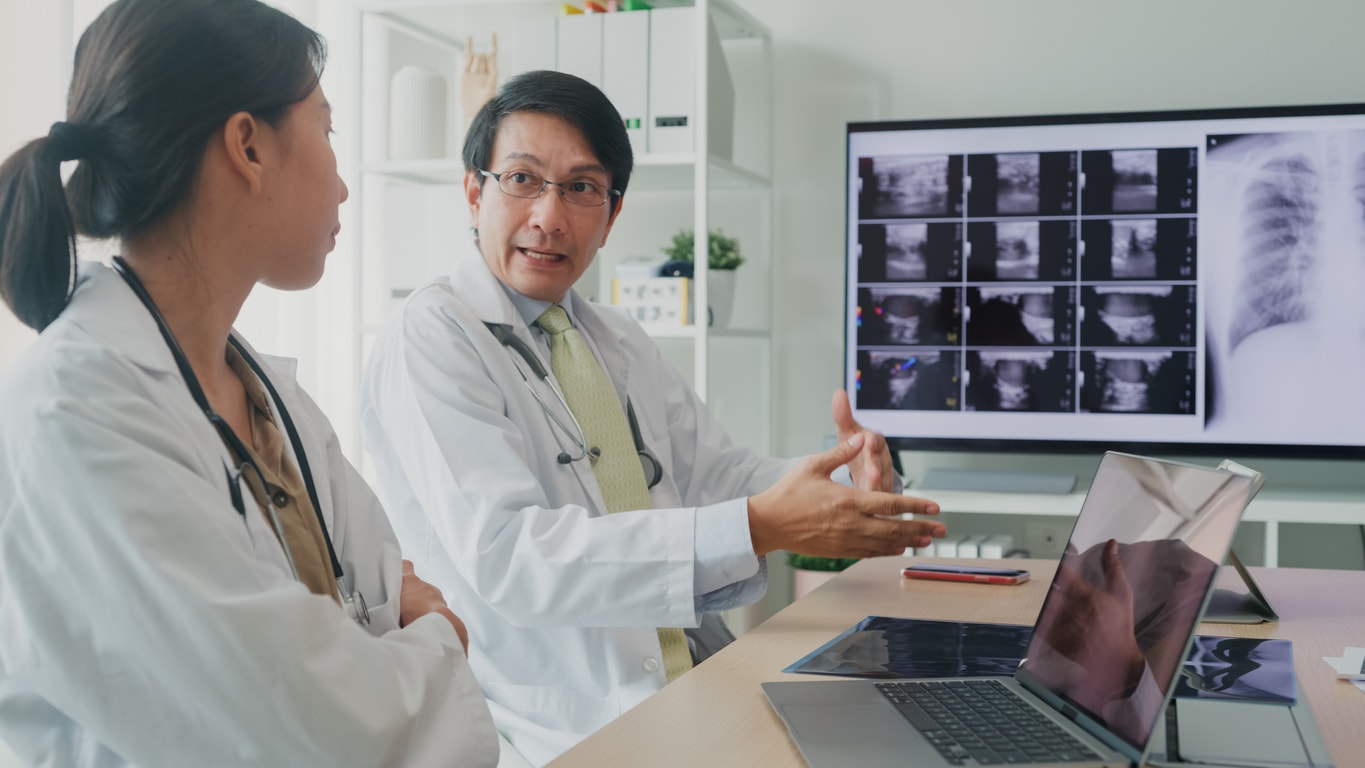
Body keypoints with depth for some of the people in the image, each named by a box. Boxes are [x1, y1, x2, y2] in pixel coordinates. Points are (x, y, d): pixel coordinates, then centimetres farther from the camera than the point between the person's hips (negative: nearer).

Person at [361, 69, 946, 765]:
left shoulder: (617, 342, 19)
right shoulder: (427, 341, -9)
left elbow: (710, 472, 17)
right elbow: (503, 554, -22)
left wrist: (847, 491, -6)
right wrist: (757, 529, -27)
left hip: (692, 684, 8)